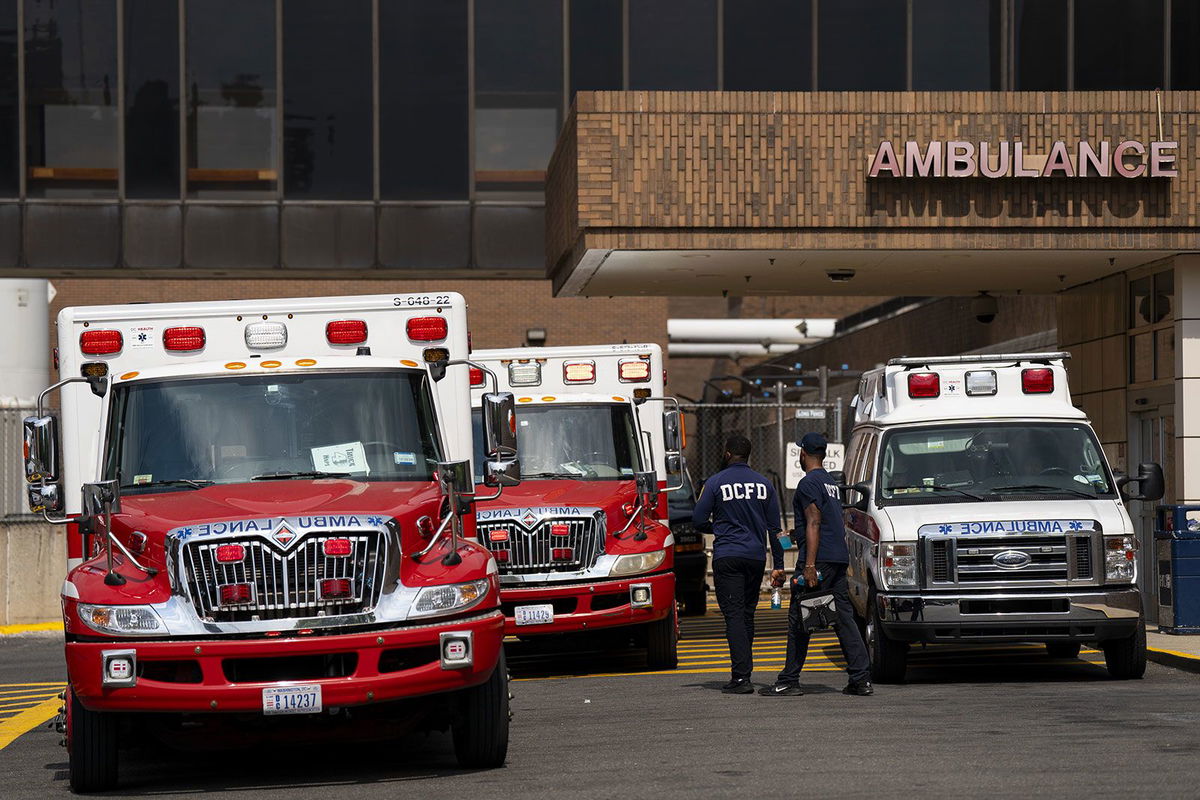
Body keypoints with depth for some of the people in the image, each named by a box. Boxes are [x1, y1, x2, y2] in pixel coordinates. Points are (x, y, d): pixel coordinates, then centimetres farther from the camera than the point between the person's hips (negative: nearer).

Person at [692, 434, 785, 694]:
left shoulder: (716, 483, -4)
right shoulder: (764, 484, 7)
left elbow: (698, 520, -3)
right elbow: (774, 528, 8)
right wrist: (778, 565, 11)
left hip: (727, 556, -4)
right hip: (756, 556, 4)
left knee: (734, 615, -7)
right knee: (747, 615, 14)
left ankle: (741, 676, -17)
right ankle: (743, 671, 19)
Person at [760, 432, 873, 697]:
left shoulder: (809, 483, -8)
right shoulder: (831, 483, 20)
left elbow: (814, 524, -16)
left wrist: (810, 566, -21)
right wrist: (794, 534, 42)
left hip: (818, 559, -9)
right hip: (839, 558, 9)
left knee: (798, 620, -4)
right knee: (844, 618, 7)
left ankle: (789, 682, -4)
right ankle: (862, 679, 1)